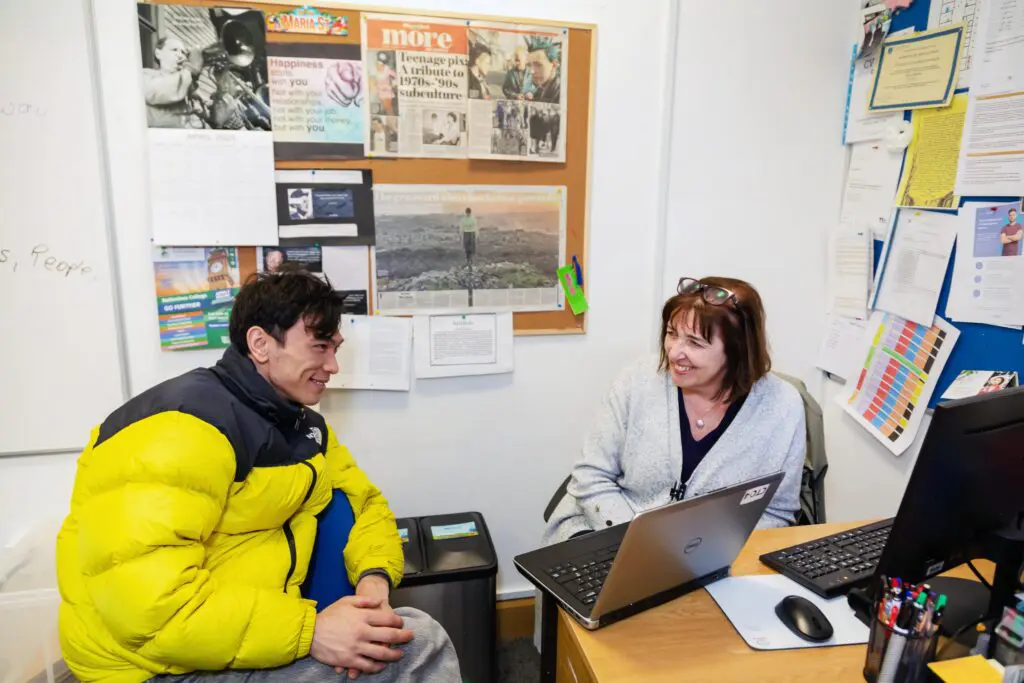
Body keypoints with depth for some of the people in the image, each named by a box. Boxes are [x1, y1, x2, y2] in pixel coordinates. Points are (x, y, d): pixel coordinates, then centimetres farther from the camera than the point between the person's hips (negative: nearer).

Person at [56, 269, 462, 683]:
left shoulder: (306, 427, 5)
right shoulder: (184, 425, -22)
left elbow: (367, 503, 9)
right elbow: (145, 602, -30)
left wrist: (374, 577, -12)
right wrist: (309, 632, -28)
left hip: (258, 626, 8)